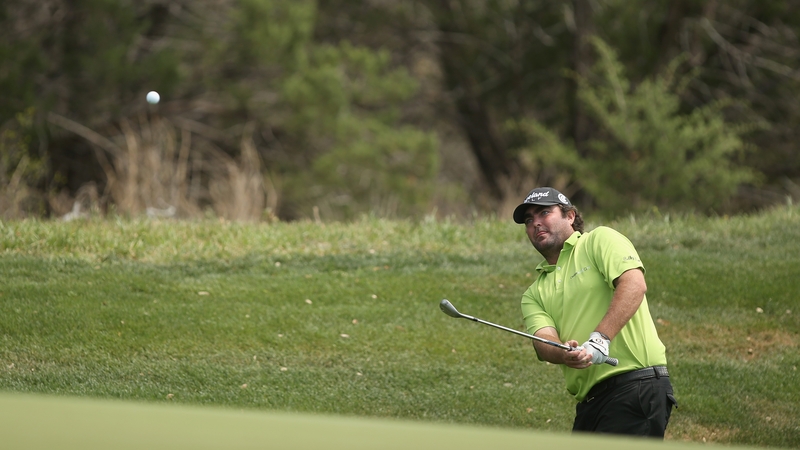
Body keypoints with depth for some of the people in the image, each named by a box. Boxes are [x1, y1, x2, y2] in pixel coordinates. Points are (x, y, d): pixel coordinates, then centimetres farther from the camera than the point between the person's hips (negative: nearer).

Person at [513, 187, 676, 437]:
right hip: (589, 402, 7)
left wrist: (600, 338, -24)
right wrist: (565, 354, -22)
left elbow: (634, 284, -13)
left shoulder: (600, 240, 5)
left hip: (636, 386, -7)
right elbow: (543, 341, 2)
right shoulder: (534, 294, 21)